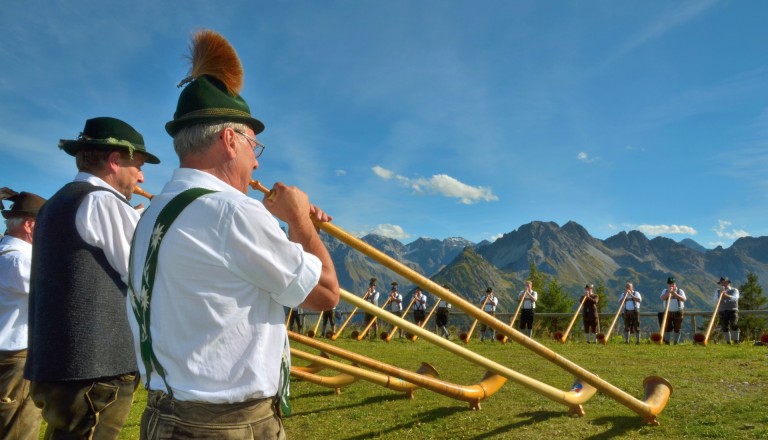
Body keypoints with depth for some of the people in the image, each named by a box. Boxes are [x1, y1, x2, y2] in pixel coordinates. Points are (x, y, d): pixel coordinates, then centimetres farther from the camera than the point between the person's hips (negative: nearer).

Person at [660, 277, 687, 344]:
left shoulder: (680, 291, 2)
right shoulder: (665, 291, 6)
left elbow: (684, 299, -15)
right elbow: (662, 298, -13)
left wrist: (674, 293, -23)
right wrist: (668, 292, -23)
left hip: (678, 312, -1)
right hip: (668, 312, 1)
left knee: (677, 328, 1)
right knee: (667, 327, 3)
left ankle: (676, 342, 10)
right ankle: (666, 342, 11)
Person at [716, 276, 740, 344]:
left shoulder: (734, 290, 5)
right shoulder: (717, 291, 12)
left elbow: (735, 298, -16)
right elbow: (716, 301, -3)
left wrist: (727, 295, -33)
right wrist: (721, 294, -16)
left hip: (733, 311, -2)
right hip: (722, 312, 2)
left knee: (734, 325, -16)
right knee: (725, 327, -2)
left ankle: (736, 341, -10)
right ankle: (728, 342, 5)